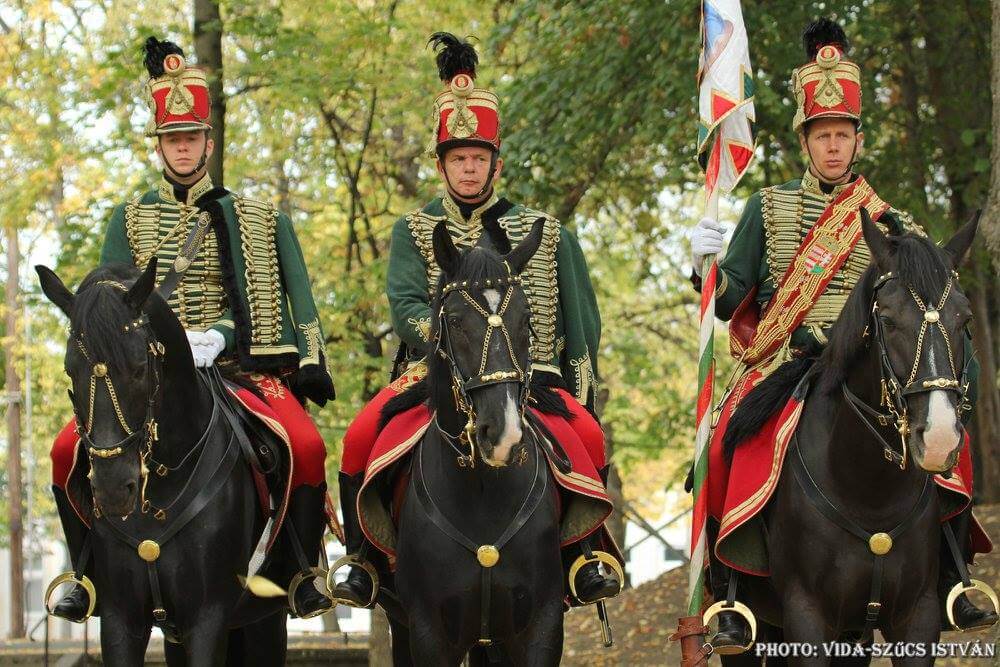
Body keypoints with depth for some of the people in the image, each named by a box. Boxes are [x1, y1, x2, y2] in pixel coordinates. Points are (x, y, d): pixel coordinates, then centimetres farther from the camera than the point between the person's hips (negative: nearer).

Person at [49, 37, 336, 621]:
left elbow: (296, 299, 2)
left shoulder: (261, 220, 10)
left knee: (308, 446, -29)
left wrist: (216, 338, -15)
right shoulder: (129, 221, 13)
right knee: (70, 449, -21)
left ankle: (301, 577, -12)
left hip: (244, 369, -1)